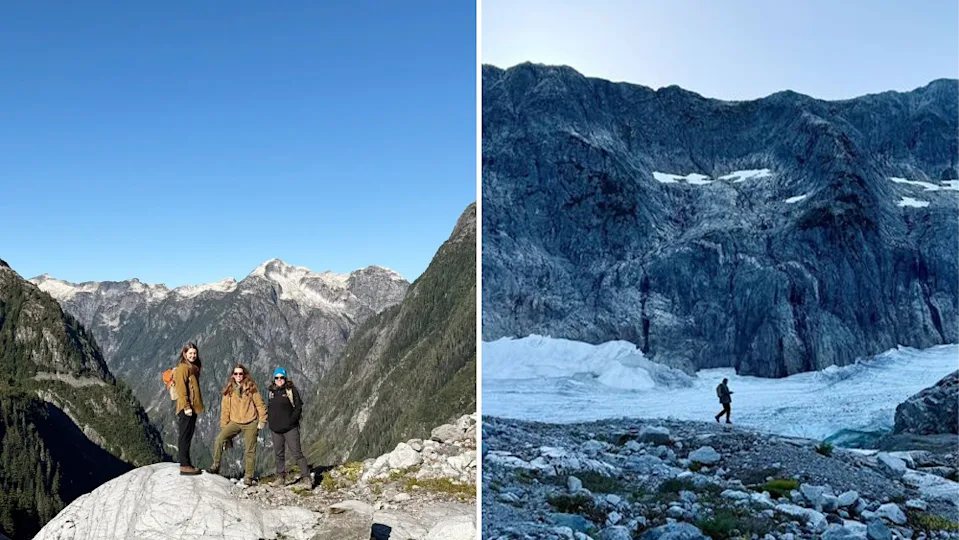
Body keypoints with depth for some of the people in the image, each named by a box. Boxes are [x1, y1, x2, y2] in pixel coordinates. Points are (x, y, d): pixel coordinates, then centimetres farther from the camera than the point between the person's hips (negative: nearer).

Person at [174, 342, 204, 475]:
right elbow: (181, 389, -17)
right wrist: (186, 406, -21)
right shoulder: (183, 368, -10)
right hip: (186, 408, -9)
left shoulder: (193, 368, 18)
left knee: (187, 436, 13)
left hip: (193, 407, 9)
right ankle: (184, 466, -6)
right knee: (185, 436, -7)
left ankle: (186, 463, 19)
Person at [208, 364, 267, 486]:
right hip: (234, 422, 2)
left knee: (249, 450, 0)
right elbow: (225, 408, 7)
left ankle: (248, 476, 9)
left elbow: (260, 404, -1)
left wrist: (262, 420, -5)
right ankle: (216, 465, -5)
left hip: (250, 423, -2)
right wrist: (223, 426, 4)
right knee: (219, 439, -19)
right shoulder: (228, 390, 5)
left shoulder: (251, 387, -2)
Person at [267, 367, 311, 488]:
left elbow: (298, 407, -6)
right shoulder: (272, 391, 11)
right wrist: (271, 421, 9)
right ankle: (280, 477, 23)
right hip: (276, 428, 5)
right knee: (279, 454, 13)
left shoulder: (291, 390, -5)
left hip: (290, 428, -5)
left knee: (296, 453, -8)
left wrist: (291, 420, -14)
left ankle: (306, 478, -5)